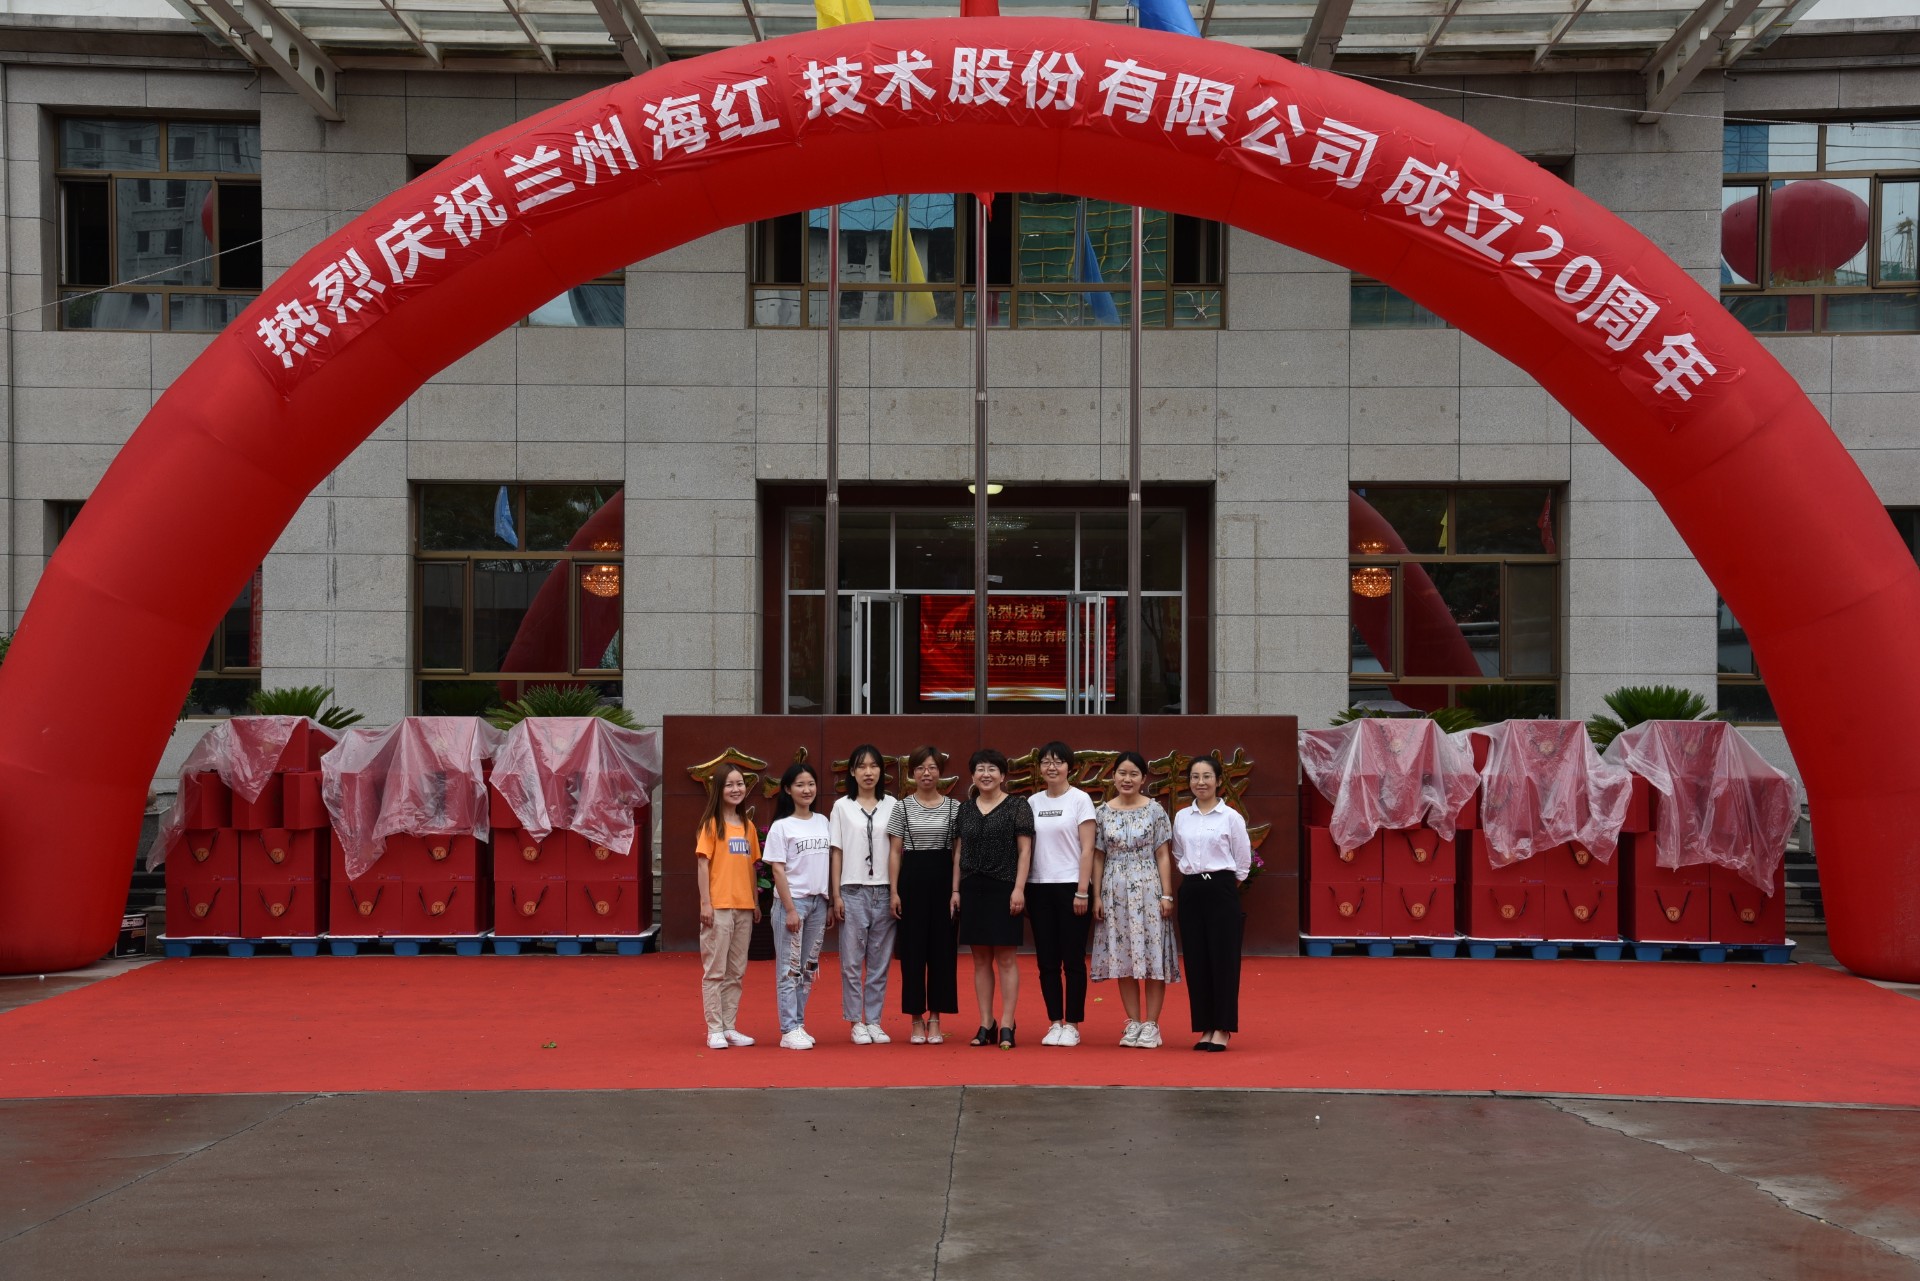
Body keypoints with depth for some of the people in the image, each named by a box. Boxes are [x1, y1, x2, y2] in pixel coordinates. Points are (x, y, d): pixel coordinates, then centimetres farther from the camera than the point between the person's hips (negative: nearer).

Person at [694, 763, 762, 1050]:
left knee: (736, 972, 9)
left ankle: (729, 1027, 16)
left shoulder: (748, 825, 12)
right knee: (715, 970, -2)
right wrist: (705, 903, -13)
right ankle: (715, 1030, 2)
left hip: (744, 907, 6)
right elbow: (703, 864, -7)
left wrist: (756, 902, 12)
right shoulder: (711, 824, -3)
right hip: (718, 907, -6)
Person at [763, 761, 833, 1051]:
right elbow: (778, 870, -8)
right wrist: (790, 909, -13)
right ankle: (789, 1030, -2)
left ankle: (799, 1024, 14)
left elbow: (830, 861, 13)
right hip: (792, 900, -5)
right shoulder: (781, 827, -4)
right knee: (789, 968, -4)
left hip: (818, 901, 5)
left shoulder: (823, 823, 10)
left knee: (809, 967, 8)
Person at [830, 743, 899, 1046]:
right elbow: (837, 853, 4)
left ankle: (874, 1021, 12)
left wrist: (896, 892, -1)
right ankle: (857, 1023, 7)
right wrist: (836, 896, -1)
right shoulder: (842, 806, 4)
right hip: (853, 891, -1)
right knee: (852, 961, 0)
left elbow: (896, 851, 6)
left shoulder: (891, 805, 6)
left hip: (884, 892, 1)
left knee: (880, 961, 4)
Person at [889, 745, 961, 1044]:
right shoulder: (902, 808, 4)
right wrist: (894, 891, -4)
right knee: (913, 948, 1)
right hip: (912, 879, 0)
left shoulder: (954, 807, 5)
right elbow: (895, 852, 4)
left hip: (943, 878, 1)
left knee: (943, 948, 2)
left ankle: (935, 1019, 10)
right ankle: (917, 1020, 9)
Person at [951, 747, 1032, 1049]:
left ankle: (1007, 1026, 1)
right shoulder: (965, 810, 12)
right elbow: (959, 853, 15)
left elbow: (1025, 850, -5)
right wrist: (955, 889, 9)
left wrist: (1018, 889, -12)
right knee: (980, 959, 7)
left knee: (1006, 958, -3)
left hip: (1004, 889, -4)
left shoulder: (1017, 806, -1)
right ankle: (986, 1025, 12)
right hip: (973, 889, 5)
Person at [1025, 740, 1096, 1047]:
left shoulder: (1080, 800, -2)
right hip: (1039, 887, 4)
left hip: (1070, 886, -4)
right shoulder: (1033, 802, 10)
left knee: (1073, 960, 0)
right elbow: (1027, 848, 11)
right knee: (1047, 961, 5)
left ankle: (1072, 1025, 6)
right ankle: (1054, 1023, 12)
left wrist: (1082, 890, -12)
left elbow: (1087, 848, -6)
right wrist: (1022, 890, 6)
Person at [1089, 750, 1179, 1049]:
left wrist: (1166, 895, -6)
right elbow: (1098, 857, 8)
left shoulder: (1155, 811, 0)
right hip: (1115, 891, 3)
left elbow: (1163, 855, -1)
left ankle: (1151, 1025, 4)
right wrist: (1096, 896, 3)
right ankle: (1133, 1023, 14)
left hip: (1148, 888, -2)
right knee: (1123, 957, 5)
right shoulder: (1103, 813, 6)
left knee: (1152, 956, -3)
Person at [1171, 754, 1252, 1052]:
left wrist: (1220, 883, 3)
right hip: (1191, 891, 4)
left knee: (1223, 958, -3)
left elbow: (1243, 862, 0)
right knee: (1196, 960, 4)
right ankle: (1205, 1027, 12)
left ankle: (1222, 1029, 4)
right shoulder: (1181, 817, 8)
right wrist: (1195, 879, 8)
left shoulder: (1231, 817, -3)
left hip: (1221, 890, -4)